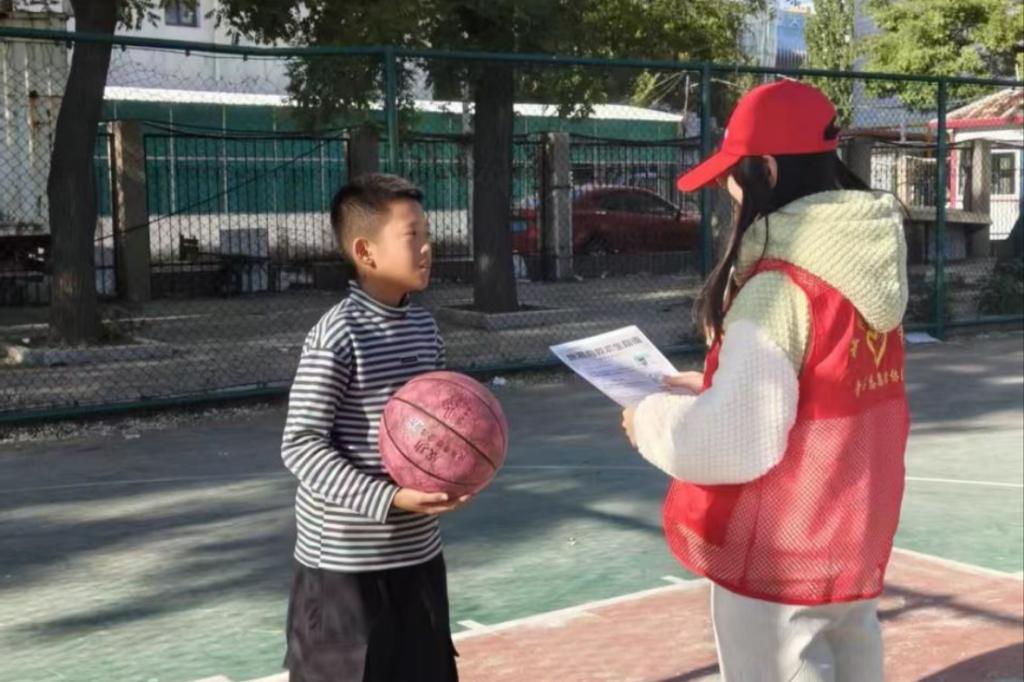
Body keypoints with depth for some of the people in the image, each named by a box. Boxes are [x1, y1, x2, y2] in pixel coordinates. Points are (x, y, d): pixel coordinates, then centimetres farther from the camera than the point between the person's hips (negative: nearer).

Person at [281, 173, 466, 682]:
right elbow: (300, 445, -19)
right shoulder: (336, 337, -19)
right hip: (345, 560, -7)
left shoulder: (424, 327, 6)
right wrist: (388, 498, -26)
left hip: (418, 552, 8)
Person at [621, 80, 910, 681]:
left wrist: (654, 421, -8)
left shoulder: (777, 288, -23)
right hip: (854, 542, 8)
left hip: (780, 561, -8)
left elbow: (740, 439, -26)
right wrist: (713, 387, 13)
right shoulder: (866, 267, 3)